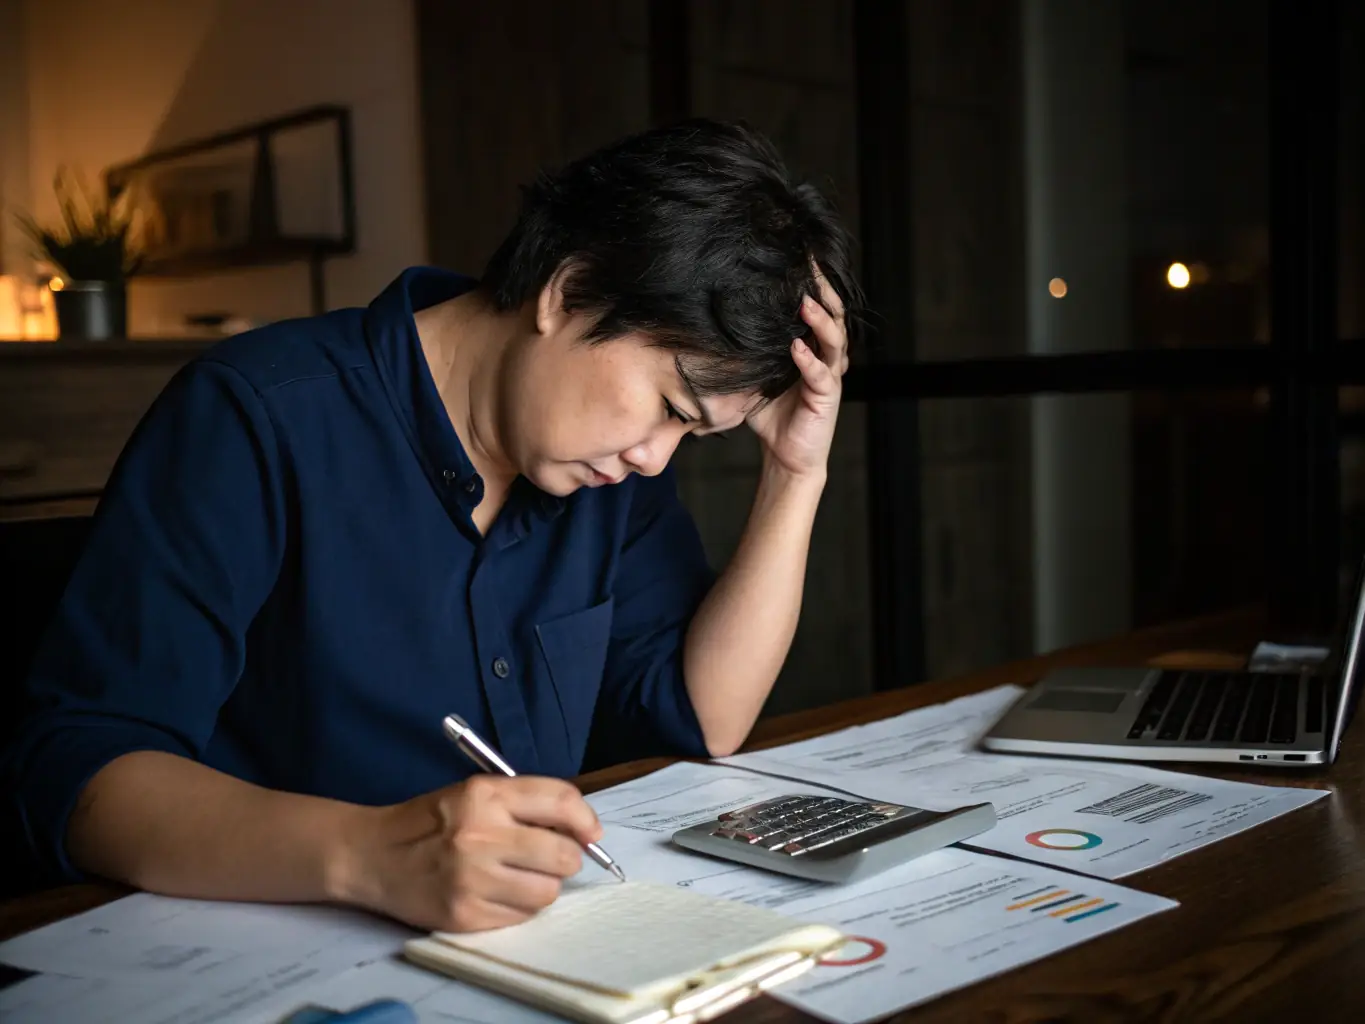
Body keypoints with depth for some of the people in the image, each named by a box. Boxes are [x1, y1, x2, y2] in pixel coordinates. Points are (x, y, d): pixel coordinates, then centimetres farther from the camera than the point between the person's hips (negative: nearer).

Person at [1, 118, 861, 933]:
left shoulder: (617, 464, 4)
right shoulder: (260, 419, -15)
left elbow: (701, 718, 5)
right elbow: (69, 769, -20)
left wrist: (797, 476, -5)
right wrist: (364, 853, -36)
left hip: (542, 961, 4)